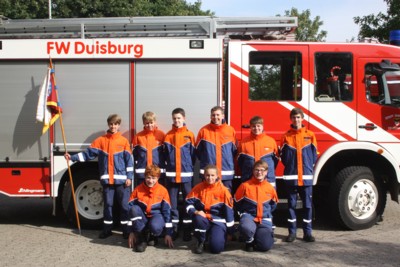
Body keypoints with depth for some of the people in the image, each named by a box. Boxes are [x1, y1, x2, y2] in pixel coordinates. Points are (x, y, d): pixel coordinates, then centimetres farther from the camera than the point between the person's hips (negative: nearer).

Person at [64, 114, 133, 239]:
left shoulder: (124, 141, 1)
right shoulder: (101, 140, 6)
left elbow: (129, 160, -1)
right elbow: (88, 153, 5)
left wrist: (129, 177, -6)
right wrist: (73, 157, -4)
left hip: (122, 179, -2)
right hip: (107, 179, 2)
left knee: (124, 204, 2)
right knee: (108, 204, 9)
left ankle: (126, 229, 12)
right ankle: (107, 229, 20)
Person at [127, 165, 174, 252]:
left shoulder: (163, 191, -7)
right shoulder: (138, 190, -6)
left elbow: (167, 211, -5)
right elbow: (131, 210, -6)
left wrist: (168, 234, -6)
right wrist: (131, 231, -10)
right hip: (142, 219, 2)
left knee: (156, 227, -38)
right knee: (134, 209, -31)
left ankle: (153, 237, 3)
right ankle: (141, 238, -16)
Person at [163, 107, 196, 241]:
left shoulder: (189, 135, 1)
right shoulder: (168, 136, 5)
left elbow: (193, 154, 2)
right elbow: (165, 155, 6)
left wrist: (189, 168, -3)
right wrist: (168, 167, -2)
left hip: (186, 174, -1)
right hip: (171, 174, 1)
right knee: (172, 202, 6)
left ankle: (187, 229, 11)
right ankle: (173, 228, 15)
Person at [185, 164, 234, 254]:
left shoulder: (223, 190, -8)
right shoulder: (198, 187, -3)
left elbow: (228, 210, -5)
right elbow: (189, 202, 0)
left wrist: (230, 231, -2)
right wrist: (195, 211, -21)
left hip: (218, 221, -2)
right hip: (203, 219, 2)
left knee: (216, 248, -23)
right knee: (198, 219, -35)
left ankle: (221, 234, 15)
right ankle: (201, 242, -6)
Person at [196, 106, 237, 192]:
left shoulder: (231, 130, 2)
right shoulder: (204, 131, 0)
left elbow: (234, 150, 12)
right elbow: (197, 150, 9)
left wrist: (229, 162, 11)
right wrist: (205, 160, 9)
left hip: (226, 173, 1)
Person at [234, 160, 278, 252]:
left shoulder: (270, 188, 3)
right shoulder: (245, 186, -6)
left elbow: (273, 204, 21)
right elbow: (237, 203, 6)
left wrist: (267, 213, 12)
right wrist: (243, 214, 3)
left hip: (265, 219, 2)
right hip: (249, 216, -2)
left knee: (265, 246, -16)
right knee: (246, 228, -39)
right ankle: (249, 241, -2)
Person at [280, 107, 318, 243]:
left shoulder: (310, 135, 4)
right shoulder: (286, 136, 4)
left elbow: (314, 154, 7)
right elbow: (283, 156, 6)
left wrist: (309, 166, -1)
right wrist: (289, 166, -2)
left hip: (306, 176, 0)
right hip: (291, 176, 0)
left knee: (307, 204, 4)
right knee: (291, 204, 6)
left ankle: (307, 232, 13)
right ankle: (292, 232, 14)